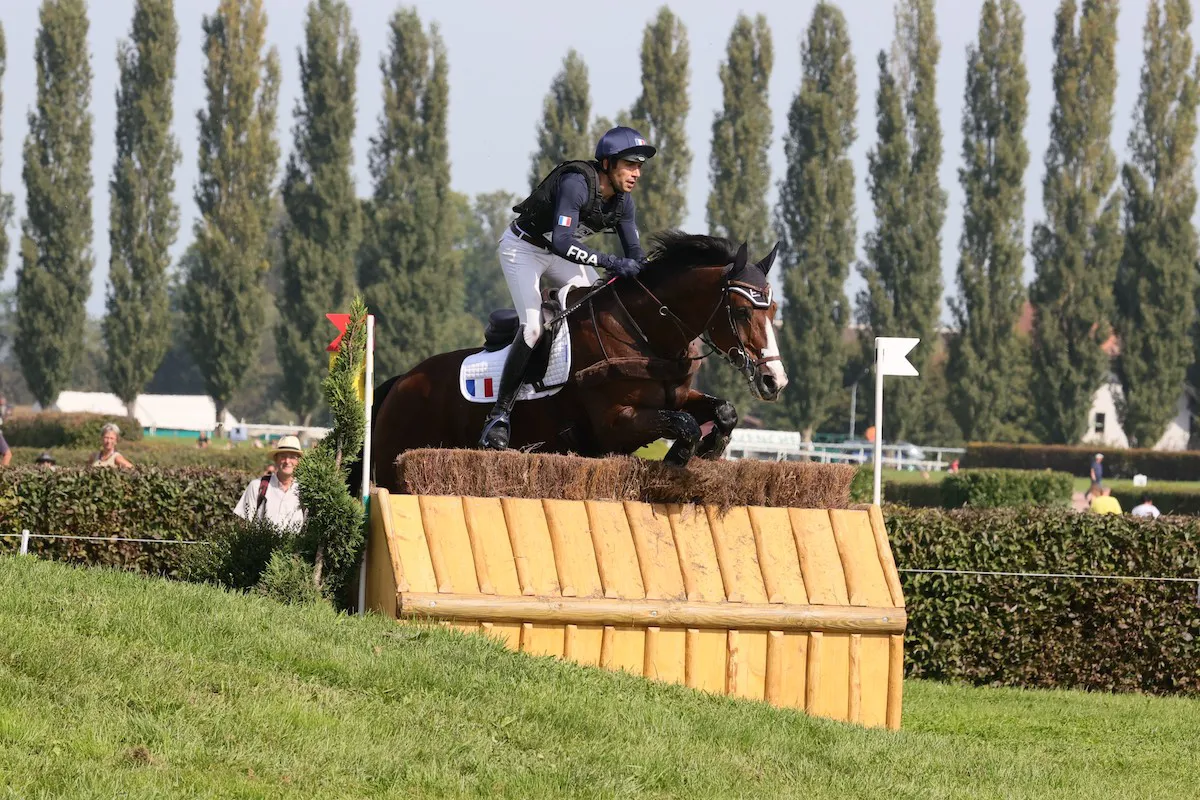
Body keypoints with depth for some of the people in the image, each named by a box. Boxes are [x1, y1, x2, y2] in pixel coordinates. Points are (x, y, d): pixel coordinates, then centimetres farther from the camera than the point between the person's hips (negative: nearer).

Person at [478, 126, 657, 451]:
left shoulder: (622, 201, -8)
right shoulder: (576, 184, -32)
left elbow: (635, 253, -1)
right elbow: (562, 242, -42)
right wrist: (612, 263, -45)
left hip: (558, 254, 9)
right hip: (523, 249, -9)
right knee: (532, 327, -22)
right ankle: (500, 414, -20)